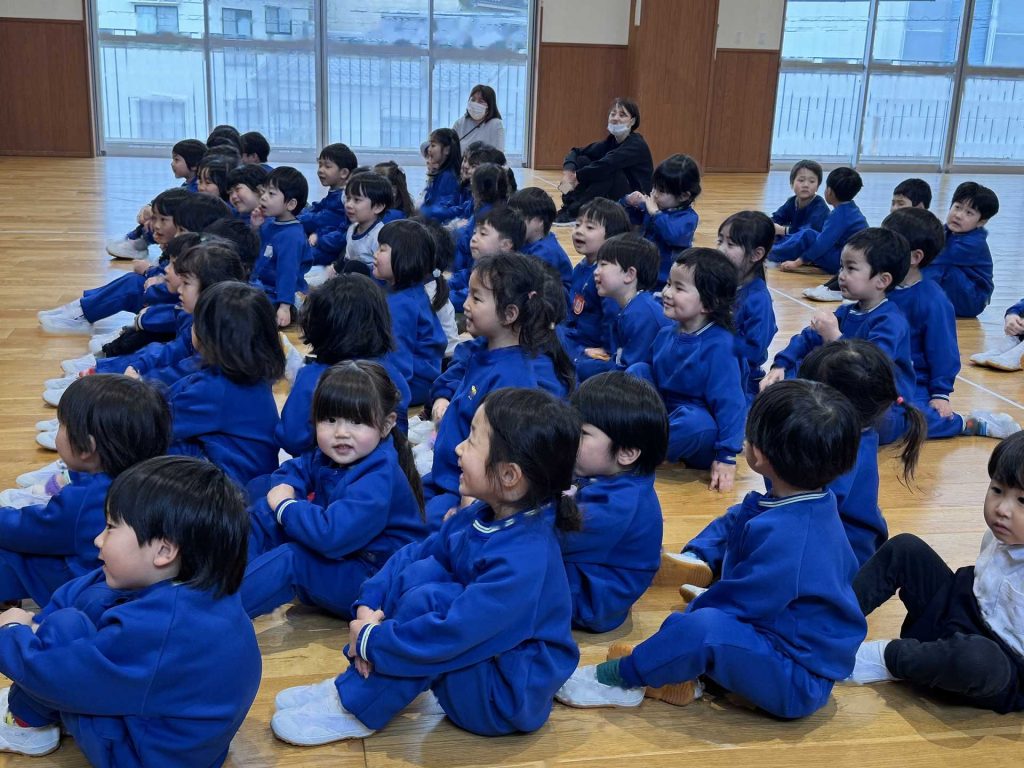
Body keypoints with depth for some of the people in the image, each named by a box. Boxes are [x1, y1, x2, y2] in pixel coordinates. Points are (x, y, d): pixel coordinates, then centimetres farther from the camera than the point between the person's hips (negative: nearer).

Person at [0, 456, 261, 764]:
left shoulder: (153, 631, -37)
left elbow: (52, 674, -24)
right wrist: (37, 624, -7)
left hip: (137, 753, -9)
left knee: (64, 626, -17)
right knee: (90, 600, 9)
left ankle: (26, 724, 9)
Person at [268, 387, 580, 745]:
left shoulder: (521, 563, -31)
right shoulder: (483, 515, -3)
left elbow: (448, 636, -33)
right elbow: (417, 552, 4)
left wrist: (371, 640, -19)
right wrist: (369, 605, -10)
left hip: (508, 699, -9)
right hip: (477, 655, 9)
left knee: (426, 599, -27)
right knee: (420, 571, -6)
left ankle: (356, 710, -10)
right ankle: (353, 682, -4)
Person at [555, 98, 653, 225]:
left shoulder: (636, 145, -17)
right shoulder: (610, 142, 4)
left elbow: (606, 164, -32)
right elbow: (576, 152, 1)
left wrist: (575, 176, -25)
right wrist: (568, 173, -20)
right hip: (613, 201, 7)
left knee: (608, 169, -31)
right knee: (582, 161, -5)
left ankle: (575, 212, -25)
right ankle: (568, 207, -14)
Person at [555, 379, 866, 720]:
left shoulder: (784, 537, -31)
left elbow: (737, 603, -22)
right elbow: (733, 523, 15)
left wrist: (686, 620, -7)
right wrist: (694, 558, 5)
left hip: (799, 683, -10)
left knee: (706, 627, -34)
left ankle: (620, 677, -10)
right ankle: (690, 671, 4)